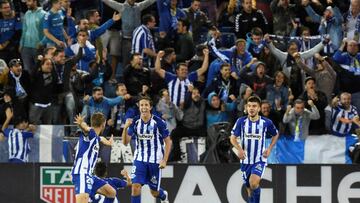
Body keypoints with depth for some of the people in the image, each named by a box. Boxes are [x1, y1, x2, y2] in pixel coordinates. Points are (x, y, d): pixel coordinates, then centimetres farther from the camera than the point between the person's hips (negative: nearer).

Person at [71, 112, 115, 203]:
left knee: (111, 193, 18)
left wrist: (109, 142, 71)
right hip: (81, 174, -11)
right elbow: (85, 128, -35)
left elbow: (101, 139, 48)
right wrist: (80, 123, -59)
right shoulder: (90, 132, -8)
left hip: (88, 174, 11)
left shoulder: (95, 137, 21)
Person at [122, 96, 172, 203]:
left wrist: (164, 160, -12)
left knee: (154, 192, 10)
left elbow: (168, 141, -5)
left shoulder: (158, 122, -13)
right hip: (139, 160, 2)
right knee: (135, 186, -16)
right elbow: (125, 142, -9)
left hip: (155, 161, -2)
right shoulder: (135, 122, -5)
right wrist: (126, 128, -26)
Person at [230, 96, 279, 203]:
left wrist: (269, 148, -1)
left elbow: (276, 135, 13)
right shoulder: (241, 121, -5)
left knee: (254, 183, -27)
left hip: (260, 160, -2)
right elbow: (233, 138, -5)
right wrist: (239, 149, -25)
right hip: (246, 160, 3)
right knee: (250, 189, 11)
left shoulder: (266, 122, -6)